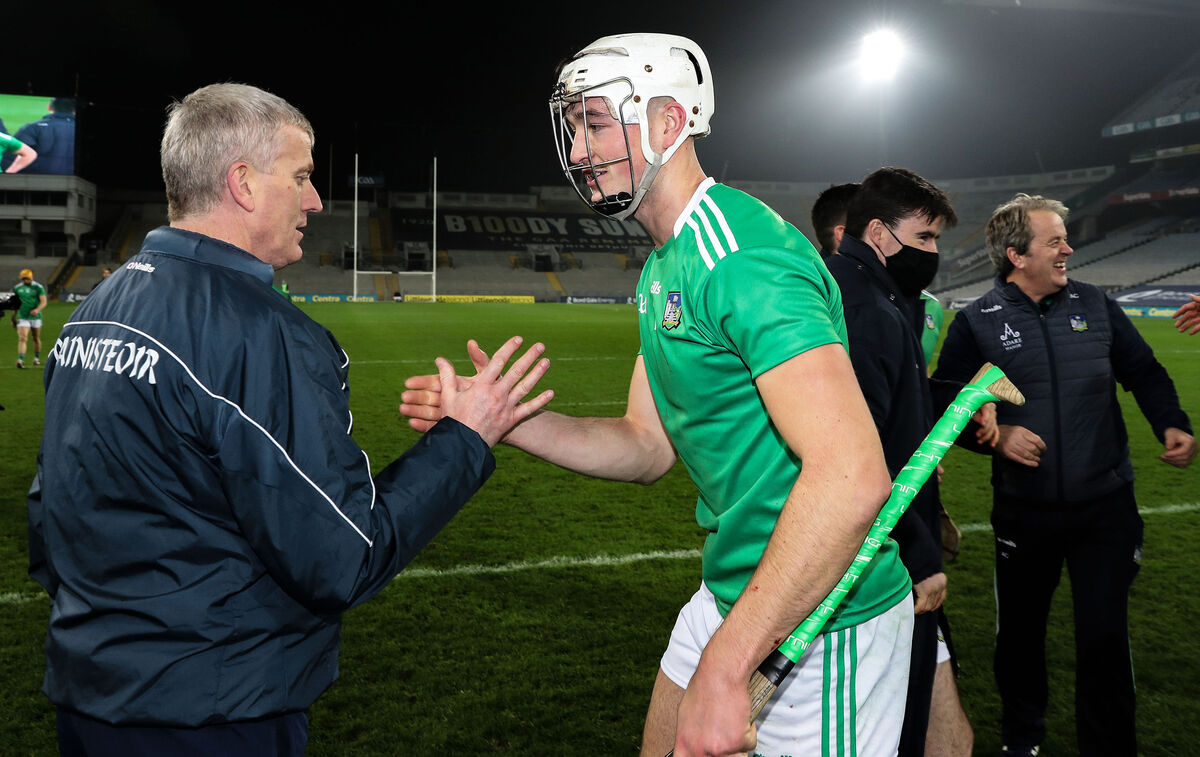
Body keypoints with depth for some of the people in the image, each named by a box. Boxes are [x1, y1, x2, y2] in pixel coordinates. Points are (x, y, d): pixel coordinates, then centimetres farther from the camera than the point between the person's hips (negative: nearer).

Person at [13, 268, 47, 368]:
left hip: (36, 317, 0)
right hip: (22, 318, 1)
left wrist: (37, 310, -31)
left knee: (36, 338, 12)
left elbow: (44, 302, -11)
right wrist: (14, 318, 17)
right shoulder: (17, 288, 5)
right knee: (22, 338, -15)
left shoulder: (38, 287, -4)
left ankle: (37, 358, 30)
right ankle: (20, 360, -25)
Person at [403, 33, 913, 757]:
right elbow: (648, 447, 11)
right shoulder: (665, 268, 9)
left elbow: (852, 477, -34)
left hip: (820, 621, -9)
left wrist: (724, 667, -32)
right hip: (731, 595, 9)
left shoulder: (744, 257, -25)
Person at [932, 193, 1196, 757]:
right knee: (1019, 631, 15)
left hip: (1106, 505, 1)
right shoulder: (976, 323, -4)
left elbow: (1144, 372, 10)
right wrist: (995, 434, -17)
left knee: (1105, 637, 2)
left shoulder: (1096, 306, 3)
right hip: (1024, 513, 0)